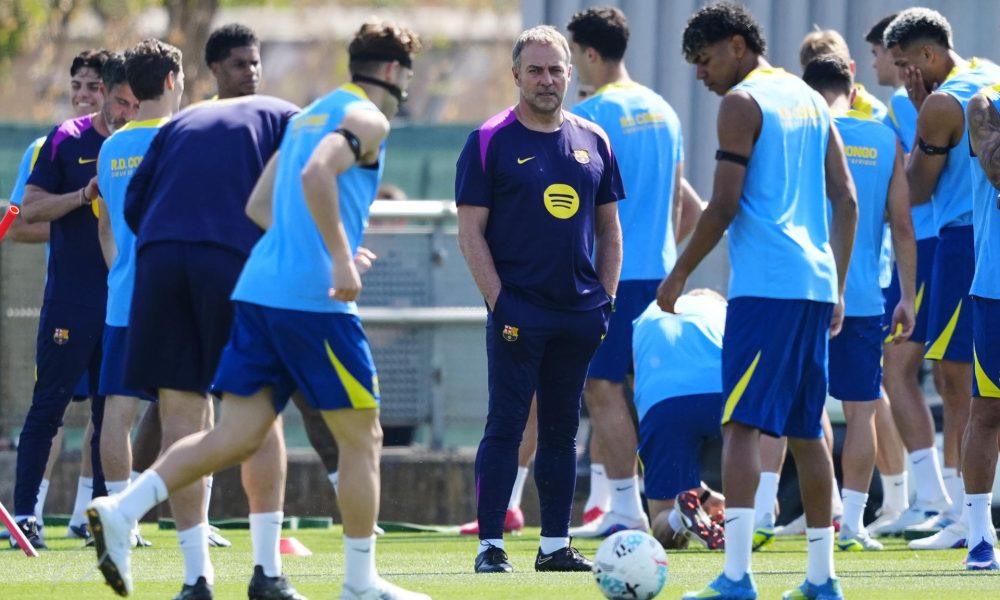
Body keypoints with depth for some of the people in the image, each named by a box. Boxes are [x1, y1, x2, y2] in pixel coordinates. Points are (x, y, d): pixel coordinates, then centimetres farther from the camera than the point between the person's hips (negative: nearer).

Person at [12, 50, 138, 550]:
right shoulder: (67, 141, -1)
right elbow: (31, 209, -4)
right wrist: (85, 195, -17)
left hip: (124, 297, 4)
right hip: (70, 297, -4)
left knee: (112, 410, 6)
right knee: (49, 405, -5)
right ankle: (23, 512, -3)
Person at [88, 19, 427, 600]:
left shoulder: (309, 115, 23)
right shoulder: (367, 118, -4)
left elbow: (259, 207, 24)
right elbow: (317, 174, -24)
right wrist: (341, 261, -24)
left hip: (259, 288, 8)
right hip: (314, 298, -8)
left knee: (237, 437, 2)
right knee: (362, 438, 4)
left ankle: (121, 509, -14)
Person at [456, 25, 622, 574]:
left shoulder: (592, 142, 11)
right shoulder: (490, 142, -3)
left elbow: (609, 230, 16)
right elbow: (470, 232, -5)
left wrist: (606, 298, 7)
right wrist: (498, 301, -12)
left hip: (578, 311, 5)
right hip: (518, 311, -5)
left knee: (562, 428, 9)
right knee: (506, 425, -6)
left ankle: (556, 544, 13)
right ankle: (490, 545, -4)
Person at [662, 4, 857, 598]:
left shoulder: (742, 103, -6)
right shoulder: (811, 100, 18)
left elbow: (724, 205, -12)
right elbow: (847, 199, 17)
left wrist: (679, 275, -2)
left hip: (765, 283, -8)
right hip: (815, 283, 8)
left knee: (742, 422, -11)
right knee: (806, 431, 13)